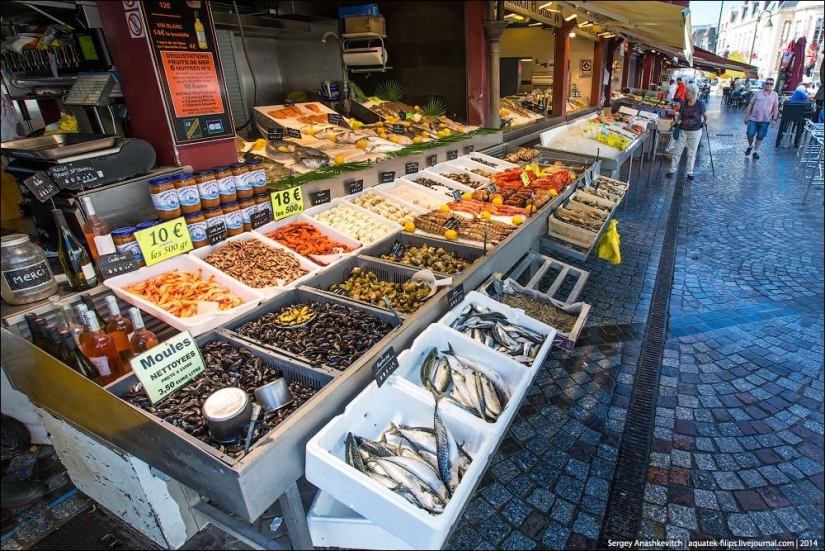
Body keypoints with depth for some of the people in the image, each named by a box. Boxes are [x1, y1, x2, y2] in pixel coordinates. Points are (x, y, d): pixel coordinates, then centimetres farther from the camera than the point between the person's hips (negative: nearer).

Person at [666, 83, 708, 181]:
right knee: (677, 151, 6)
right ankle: (672, 170, 17)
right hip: (683, 131, 3)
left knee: (692, 153, 7)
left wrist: (706, 121, -21)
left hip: (695, 132, -3)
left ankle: (690, 172, 18)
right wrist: (675, 121, -11)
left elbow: (705, 116, -2)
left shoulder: (700, 104, -12)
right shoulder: (683, 103, -4)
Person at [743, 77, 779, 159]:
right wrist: (747, 117, 0)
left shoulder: (774, 95, 6)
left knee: (760, 137, 6)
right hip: (754, 119, -1)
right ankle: (750, 146, 22)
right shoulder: (758, 93, 4)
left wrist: (774, 119, -3)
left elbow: (775, 108, 4)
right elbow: (750, 105, 6)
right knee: (750, 134, -6)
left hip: (765, 120, 1)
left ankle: (755, 151, 18)